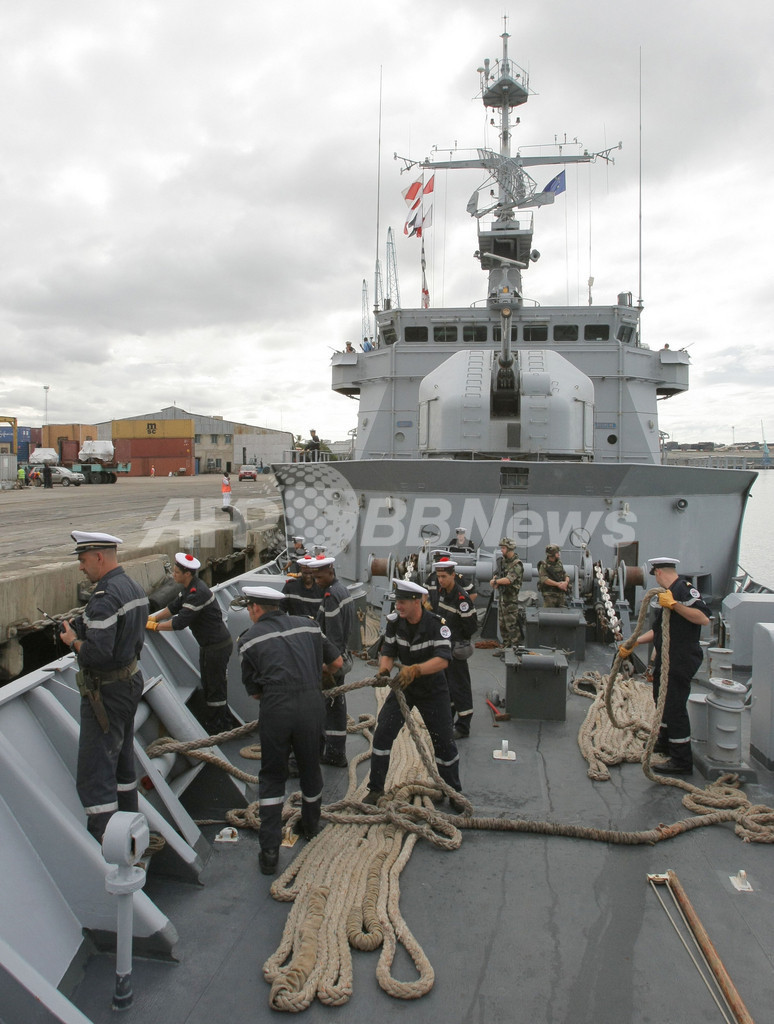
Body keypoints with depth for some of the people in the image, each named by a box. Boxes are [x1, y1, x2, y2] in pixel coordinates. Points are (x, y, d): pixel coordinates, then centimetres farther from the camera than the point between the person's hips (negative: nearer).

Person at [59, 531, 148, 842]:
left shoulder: (105, 597, -24)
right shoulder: (134, 588, 6)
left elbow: (97, 654, -30)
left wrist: (73, 641, -12)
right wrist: (84, 629, 8)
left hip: (106, 691, -10)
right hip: (131, 680, 10)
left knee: (94, 774, -2)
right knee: (122, 761, 22)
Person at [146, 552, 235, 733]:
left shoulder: (198, 593, -28)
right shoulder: (190, 587, 4)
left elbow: (180, 622, -29)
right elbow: (174, 606, 14)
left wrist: (154, 626, -17)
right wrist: (153, 617, 4)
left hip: (218, 646, -11)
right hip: (208, 645, 11)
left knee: (215, 686, 1)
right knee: (208, 684, 21)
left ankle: (217, 726, 12)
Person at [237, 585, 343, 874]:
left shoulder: (249, 639, 5)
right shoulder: (307, 625, 13)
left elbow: (254, 691, 8)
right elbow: (336, 663, 20)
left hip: (275, 709, -3)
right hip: (312, 703, 3)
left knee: (272, 776, 14)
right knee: (310, 767, 23)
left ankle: (269, 852, 14)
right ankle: (310, 827, 43)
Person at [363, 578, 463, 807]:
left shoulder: (437, 625, -25)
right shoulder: (394, 622, -11)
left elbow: (443, 660, -37)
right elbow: (388, 653, -9)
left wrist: (415, 670, -52)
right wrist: (384, 669, -32)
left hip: (433, 690, -3)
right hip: (403, 686, 3)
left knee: (444, 741, 3)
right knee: (382, 733, -5)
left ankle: (453, 791, 26)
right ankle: (376, 788, 10)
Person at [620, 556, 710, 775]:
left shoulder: (684, 589, -14)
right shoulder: (668, 594, 16)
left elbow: (704, 618, -28)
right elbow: (657, 630, 21)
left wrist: (674, 604, -31)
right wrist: (633, 643, 17)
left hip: (682, 659, -11)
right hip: (667, 658, 11)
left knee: (674, 705, -8)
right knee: (662, 698, 23)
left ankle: (682, 760, 0)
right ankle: (665, 741, 42)